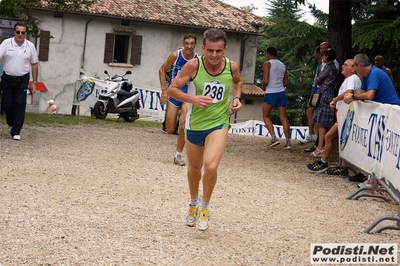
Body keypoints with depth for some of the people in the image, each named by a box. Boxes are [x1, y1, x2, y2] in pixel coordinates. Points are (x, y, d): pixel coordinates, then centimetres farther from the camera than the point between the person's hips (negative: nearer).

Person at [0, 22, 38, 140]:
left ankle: (16, 131, 0)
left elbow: (34, 64, 5)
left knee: (20, 104, -5)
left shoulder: (30, 46, -2)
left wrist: (34, 82, 3)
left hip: (22, 80, 0)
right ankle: (11, 122, 33)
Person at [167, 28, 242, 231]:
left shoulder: (232, 67, -11)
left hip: (219, 124, -1)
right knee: (194, 168, 19)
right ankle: (194, 203, 48)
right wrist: (193, 98, -27)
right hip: (195, 124, 1)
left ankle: (205, 206, 5)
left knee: (210, 166, -22)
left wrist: (237, 98, -4)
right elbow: (172, 89, -12)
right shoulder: (193, 66, -19)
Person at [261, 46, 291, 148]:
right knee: (283, 118, 6)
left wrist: (264, 87, 4)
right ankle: (288, 141, 2)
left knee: (266, 116, 9)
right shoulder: (282, 65, 13)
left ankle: (274, 138, -5)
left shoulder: (267, 64, -6)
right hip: (281, 93, 5)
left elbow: (266, 80, -15)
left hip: (270, 93, -5)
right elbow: (286, 83, 12)